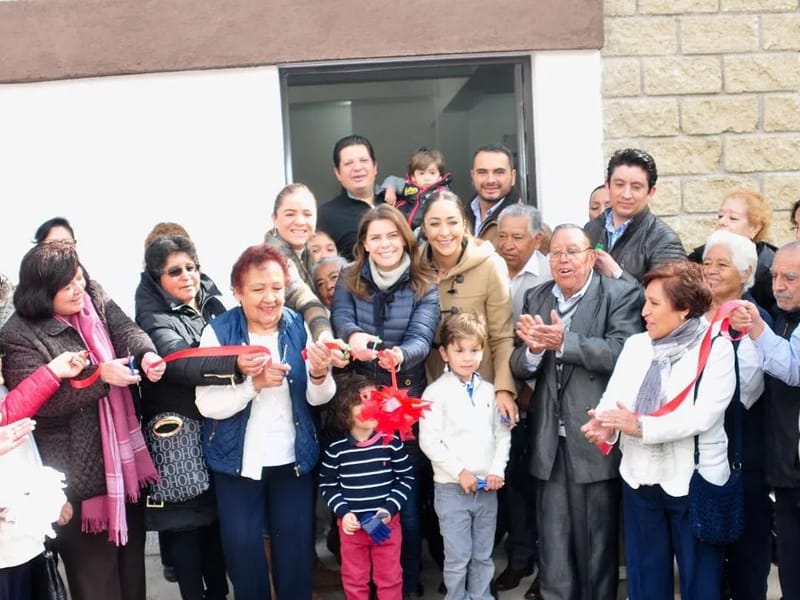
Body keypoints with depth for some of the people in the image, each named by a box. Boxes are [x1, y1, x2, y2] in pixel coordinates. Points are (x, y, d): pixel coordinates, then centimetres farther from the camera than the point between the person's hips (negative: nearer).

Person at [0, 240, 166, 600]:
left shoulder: (96, 300, 2)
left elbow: (128, 331, -7)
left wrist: (146, 354, -29)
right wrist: (99, 375, -26)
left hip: (124, 452, 6)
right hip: (78, 470, -6)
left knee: (132, 554, 20)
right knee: (93, 569, 7)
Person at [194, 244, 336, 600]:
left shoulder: (299, 327, -6)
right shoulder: (219, 331, -13)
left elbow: (318, 398, -6)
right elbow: (207, 404, -19)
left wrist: (320, 374, -28)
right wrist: (254, 384, -33)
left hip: (293, 457, 2)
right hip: (238, 460, -2)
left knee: (296, 548, 13)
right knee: (243, 550, 9)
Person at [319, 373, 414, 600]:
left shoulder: (391, 442, -8)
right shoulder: (336, 449, -8)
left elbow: (406, 478, -1)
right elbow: (327, 486, 2)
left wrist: (390, 508, -11)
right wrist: (342, 512, -10)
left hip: (387, 523, 0)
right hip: (351, 525, 0)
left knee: (389, 577, 12)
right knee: (354, 580, 14)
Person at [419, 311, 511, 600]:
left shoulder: (489, 391, 8)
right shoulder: (436, 392, -7)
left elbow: (502, 435, 9)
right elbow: (429, 441, -12)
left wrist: (497, 471, -5)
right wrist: (459, 472, -14)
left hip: (487, 487, 4)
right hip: (452, 487, -4)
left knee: (483, 556, 14)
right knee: (457, 558, 2)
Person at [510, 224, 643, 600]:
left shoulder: (621, 295, -5)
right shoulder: (535, 298, 10)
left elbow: (623, 353, -20)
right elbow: (519, 366, 4)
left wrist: (563, 341, -26)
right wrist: (533, 349, -18)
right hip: (549, 440, 4)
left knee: (596, 540, 10)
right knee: (552, 542, 14)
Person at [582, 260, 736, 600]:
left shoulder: (716, 348, -10)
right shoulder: (635, 344, 7)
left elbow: (703, 415, -20)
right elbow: (613, 398, 1)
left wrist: (642, 426, -23)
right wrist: (604, 424, -21)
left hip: (694, 480, -5)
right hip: (640, 477, 5)